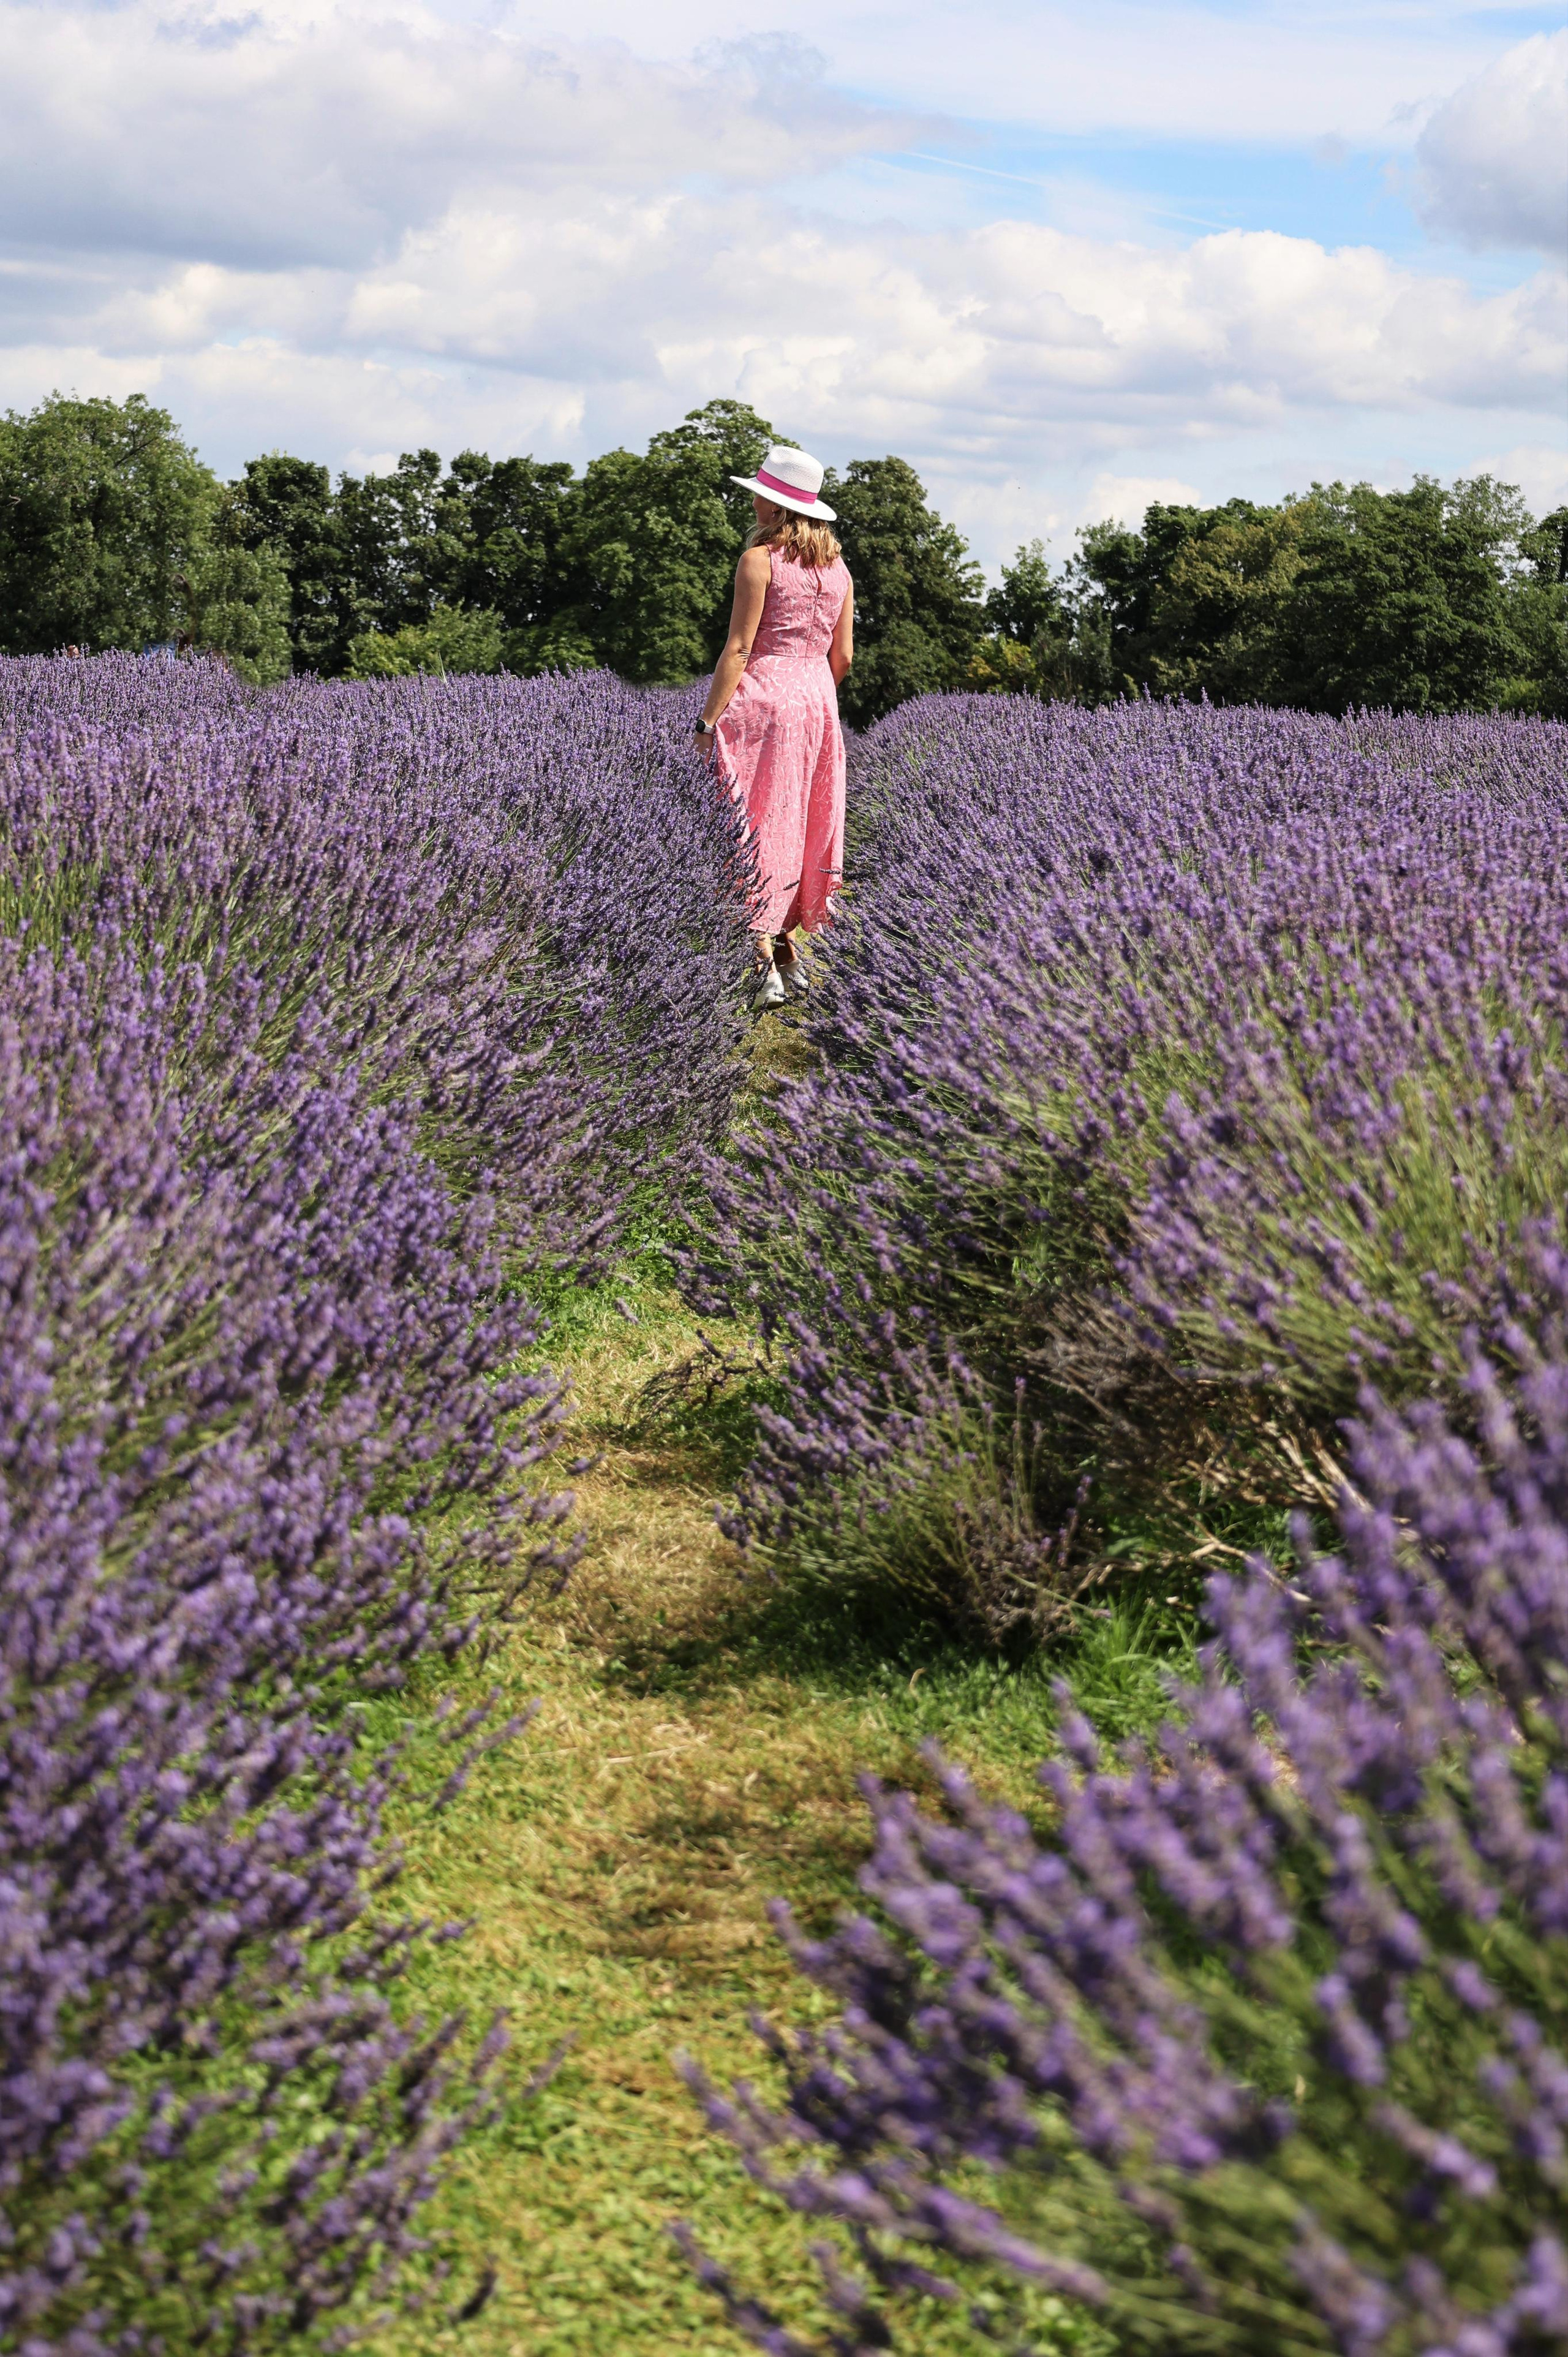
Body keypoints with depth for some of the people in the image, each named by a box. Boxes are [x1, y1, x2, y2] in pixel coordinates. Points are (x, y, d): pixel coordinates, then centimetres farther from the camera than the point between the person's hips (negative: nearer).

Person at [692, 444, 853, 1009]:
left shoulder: (760, 559, -9)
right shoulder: (837, 567, 10)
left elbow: (738, 647, -13)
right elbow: (843, 655, 11)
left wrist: (708, 720, -12)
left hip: (762, 696, -6)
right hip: (818, 702, 6)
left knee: (755, 823, -5)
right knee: (800, 823, 14)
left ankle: (763, 964, -13)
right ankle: (787, 949, 19)